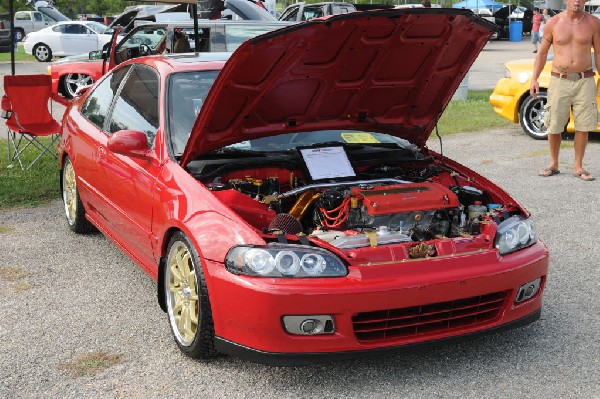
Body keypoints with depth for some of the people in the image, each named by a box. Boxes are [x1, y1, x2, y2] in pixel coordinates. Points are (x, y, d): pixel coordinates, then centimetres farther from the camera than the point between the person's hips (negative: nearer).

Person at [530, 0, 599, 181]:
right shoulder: (553, 23, 2)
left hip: (585, 80, 0)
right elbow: (542, 52, 7)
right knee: (553, 126, 2)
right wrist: (534, 79, 0)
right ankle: (553, 164, 19)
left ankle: (578, 166, 14)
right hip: (559, 81, 0)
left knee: (583, 126, 2)